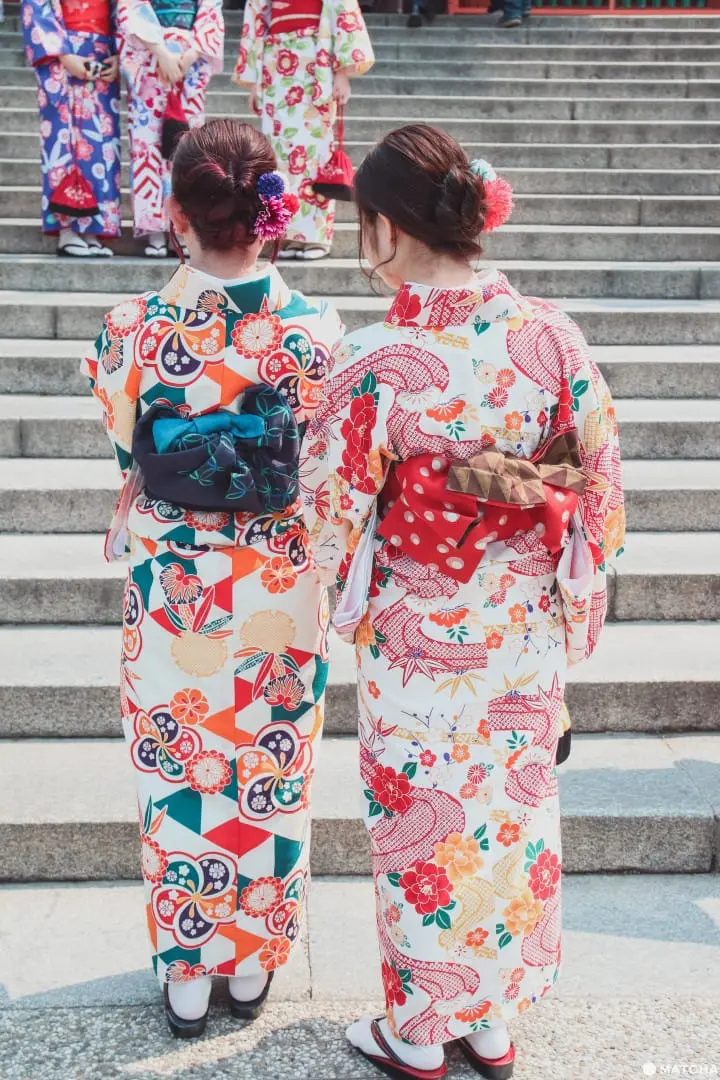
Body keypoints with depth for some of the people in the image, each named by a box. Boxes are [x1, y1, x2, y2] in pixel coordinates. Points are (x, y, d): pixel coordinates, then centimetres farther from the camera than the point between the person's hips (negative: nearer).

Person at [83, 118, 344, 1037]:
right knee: (270, 779, 18)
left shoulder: (135, 330, -15)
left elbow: (123, 452, 0)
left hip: (171, 589, 0)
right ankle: (253, 962, 36)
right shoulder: (317, 332, -14)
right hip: (280, 592, 1)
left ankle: (186, 975, 33)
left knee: (177, 780, 17)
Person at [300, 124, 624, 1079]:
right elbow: (601, 485, -2)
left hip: (422, 644, -4)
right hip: (528, 638, 4)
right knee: (514, 818, 20)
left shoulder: (376, 362, -22)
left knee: (424, 831, 15)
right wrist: (568, 606, 11)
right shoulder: (552, 333, -9)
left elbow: (334, 514, -13)